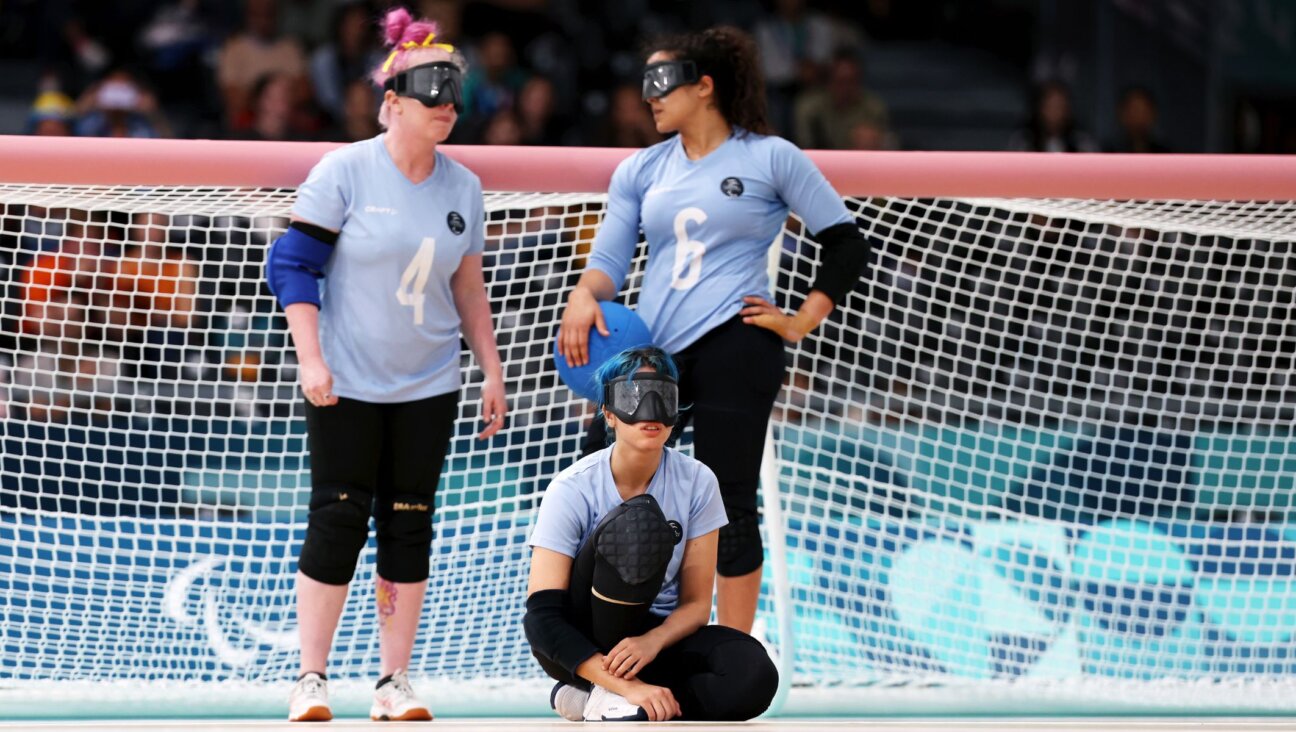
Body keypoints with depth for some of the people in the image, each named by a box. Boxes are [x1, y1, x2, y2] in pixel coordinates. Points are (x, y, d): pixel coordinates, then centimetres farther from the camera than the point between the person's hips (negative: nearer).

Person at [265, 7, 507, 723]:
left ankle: (394, 683, 10)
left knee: (409, 525, 4)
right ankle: (310, 681, 2)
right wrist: (310, 359, -15)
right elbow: (291, 264, -8)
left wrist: (492, 373, 13)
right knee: (338, 521, -5)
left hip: (428, 388, 4)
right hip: (347, 385, -4)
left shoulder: (462, 186, 6)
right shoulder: (344, 171, -8)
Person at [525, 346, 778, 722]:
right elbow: (543, 614, -22)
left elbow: (696, 603, -4)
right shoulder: (572, 490, -16)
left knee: (755, 676, -30)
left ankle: (594, 704, -19)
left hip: (659, 638, 4)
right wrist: (626, 686, -33)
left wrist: (652, 641, -28)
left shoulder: (696, 482, -6)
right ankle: (613, 692, -25)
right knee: (635, 521, -31)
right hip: (583, 642, -4)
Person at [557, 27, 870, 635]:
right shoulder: (641, 170, 14)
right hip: (652, 351, 5)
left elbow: (845, 243, 4)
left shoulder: (771, 158, 1)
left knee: (728, 502, -2)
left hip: (734, 346, -5)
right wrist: (585, 295, -14)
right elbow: (610, 257, 8)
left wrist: (801, 323, -3)